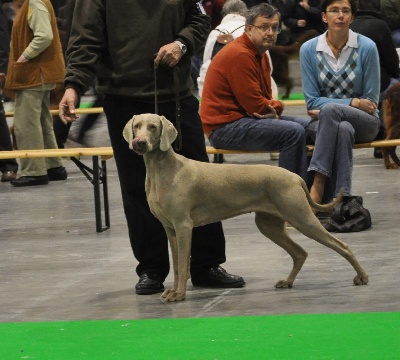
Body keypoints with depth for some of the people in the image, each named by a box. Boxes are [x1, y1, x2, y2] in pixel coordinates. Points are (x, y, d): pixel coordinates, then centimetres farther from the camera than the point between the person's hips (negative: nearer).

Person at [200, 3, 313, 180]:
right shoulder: (239, 55, -18)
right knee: (294, 132, -25)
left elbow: (265, 99, 14)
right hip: (224, 127, -11)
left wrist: (273, 107, -10)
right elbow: (255, 106, -19)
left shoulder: (260, 54, 15)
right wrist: (276, 106, 1)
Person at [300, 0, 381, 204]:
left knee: (330, 110, -34)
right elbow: (312, 101, -1)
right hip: (327, 121, 0)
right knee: (343, 130, -37)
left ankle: (318, 185, -37)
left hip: (363, 122, 0)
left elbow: (371, 102, -3)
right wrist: (353, 102, -13)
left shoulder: (367, 48, -7)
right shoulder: (309, 49, -2)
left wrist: (325, 109, -10)